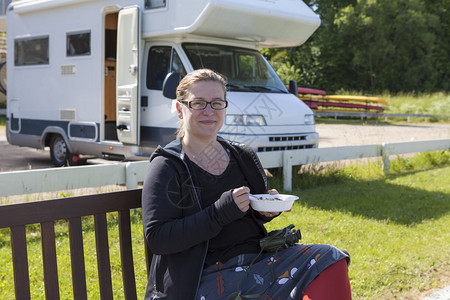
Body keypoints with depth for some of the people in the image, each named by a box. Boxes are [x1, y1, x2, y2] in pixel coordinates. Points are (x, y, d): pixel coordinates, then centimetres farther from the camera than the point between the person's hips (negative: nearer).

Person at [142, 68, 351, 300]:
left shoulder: (242, 157, 13)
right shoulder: (167, 166, -4)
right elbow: (156, 239, -13)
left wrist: (267, 209, 1)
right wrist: (222, 211, -19)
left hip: (259, 260, 7)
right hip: (207, 277, -7)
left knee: (328, 261, -14)